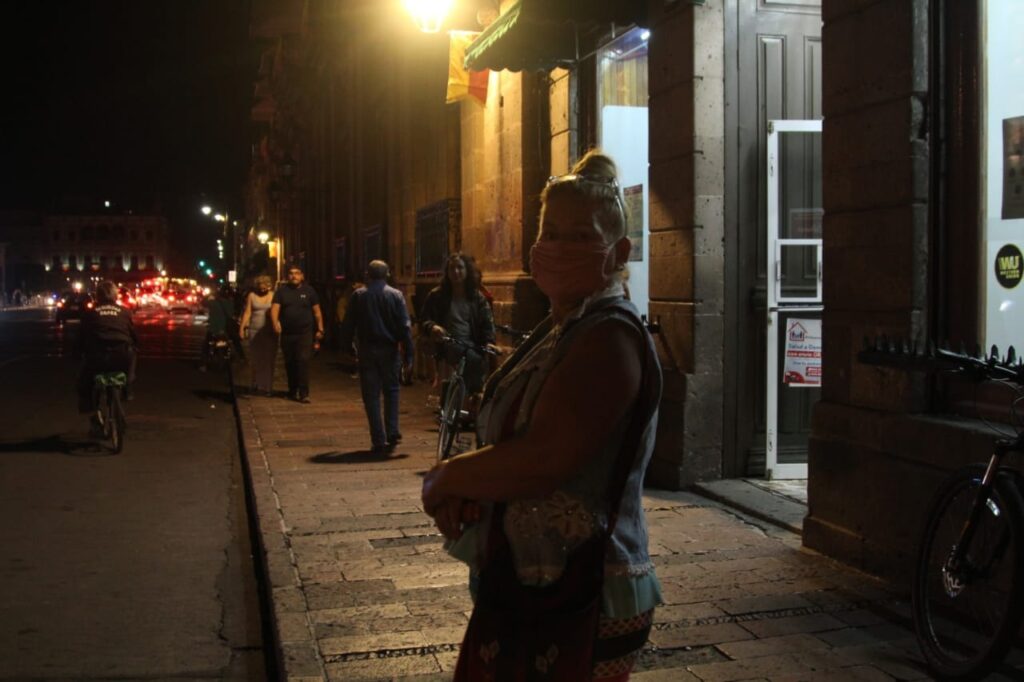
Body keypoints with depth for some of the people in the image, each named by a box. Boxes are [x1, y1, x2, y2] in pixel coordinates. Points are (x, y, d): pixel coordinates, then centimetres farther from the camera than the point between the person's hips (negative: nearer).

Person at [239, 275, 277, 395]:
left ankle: (267, 387, 0)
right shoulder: (252, 295, 8)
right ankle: (254, 385, 15)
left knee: (268, 360, -3)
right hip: (255, 331, 2)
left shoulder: (274, 296, 3)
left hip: (270, 332, -1)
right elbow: (247, 313, 6)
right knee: (255, 359, 6)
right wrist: (242, 328, 1)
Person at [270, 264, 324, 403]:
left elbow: (317, 312, 7)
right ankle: (292, 391, 25)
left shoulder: (309, 291, 5)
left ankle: (304, 393, -14)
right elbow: (274, 308, -7)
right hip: (287, 334, 2)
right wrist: (275, 322, -26)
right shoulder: (281, 291, 5)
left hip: (305, 333, -2)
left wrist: (320, 329, 1)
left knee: (303, 361, -13)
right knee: (290, 363, 10)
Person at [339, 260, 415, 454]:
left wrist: (347, 347, 14)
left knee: (371, 396, 5)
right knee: (391, 391, 17)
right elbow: (405, 327, -5)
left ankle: (379, 440, 1)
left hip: (367, 351, 0)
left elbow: (347, 325, 2)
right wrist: (408, 355, -3)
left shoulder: (357, 296, 0)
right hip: (390, 351, 0)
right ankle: (392, 432, 8)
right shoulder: (396, 295, -2)